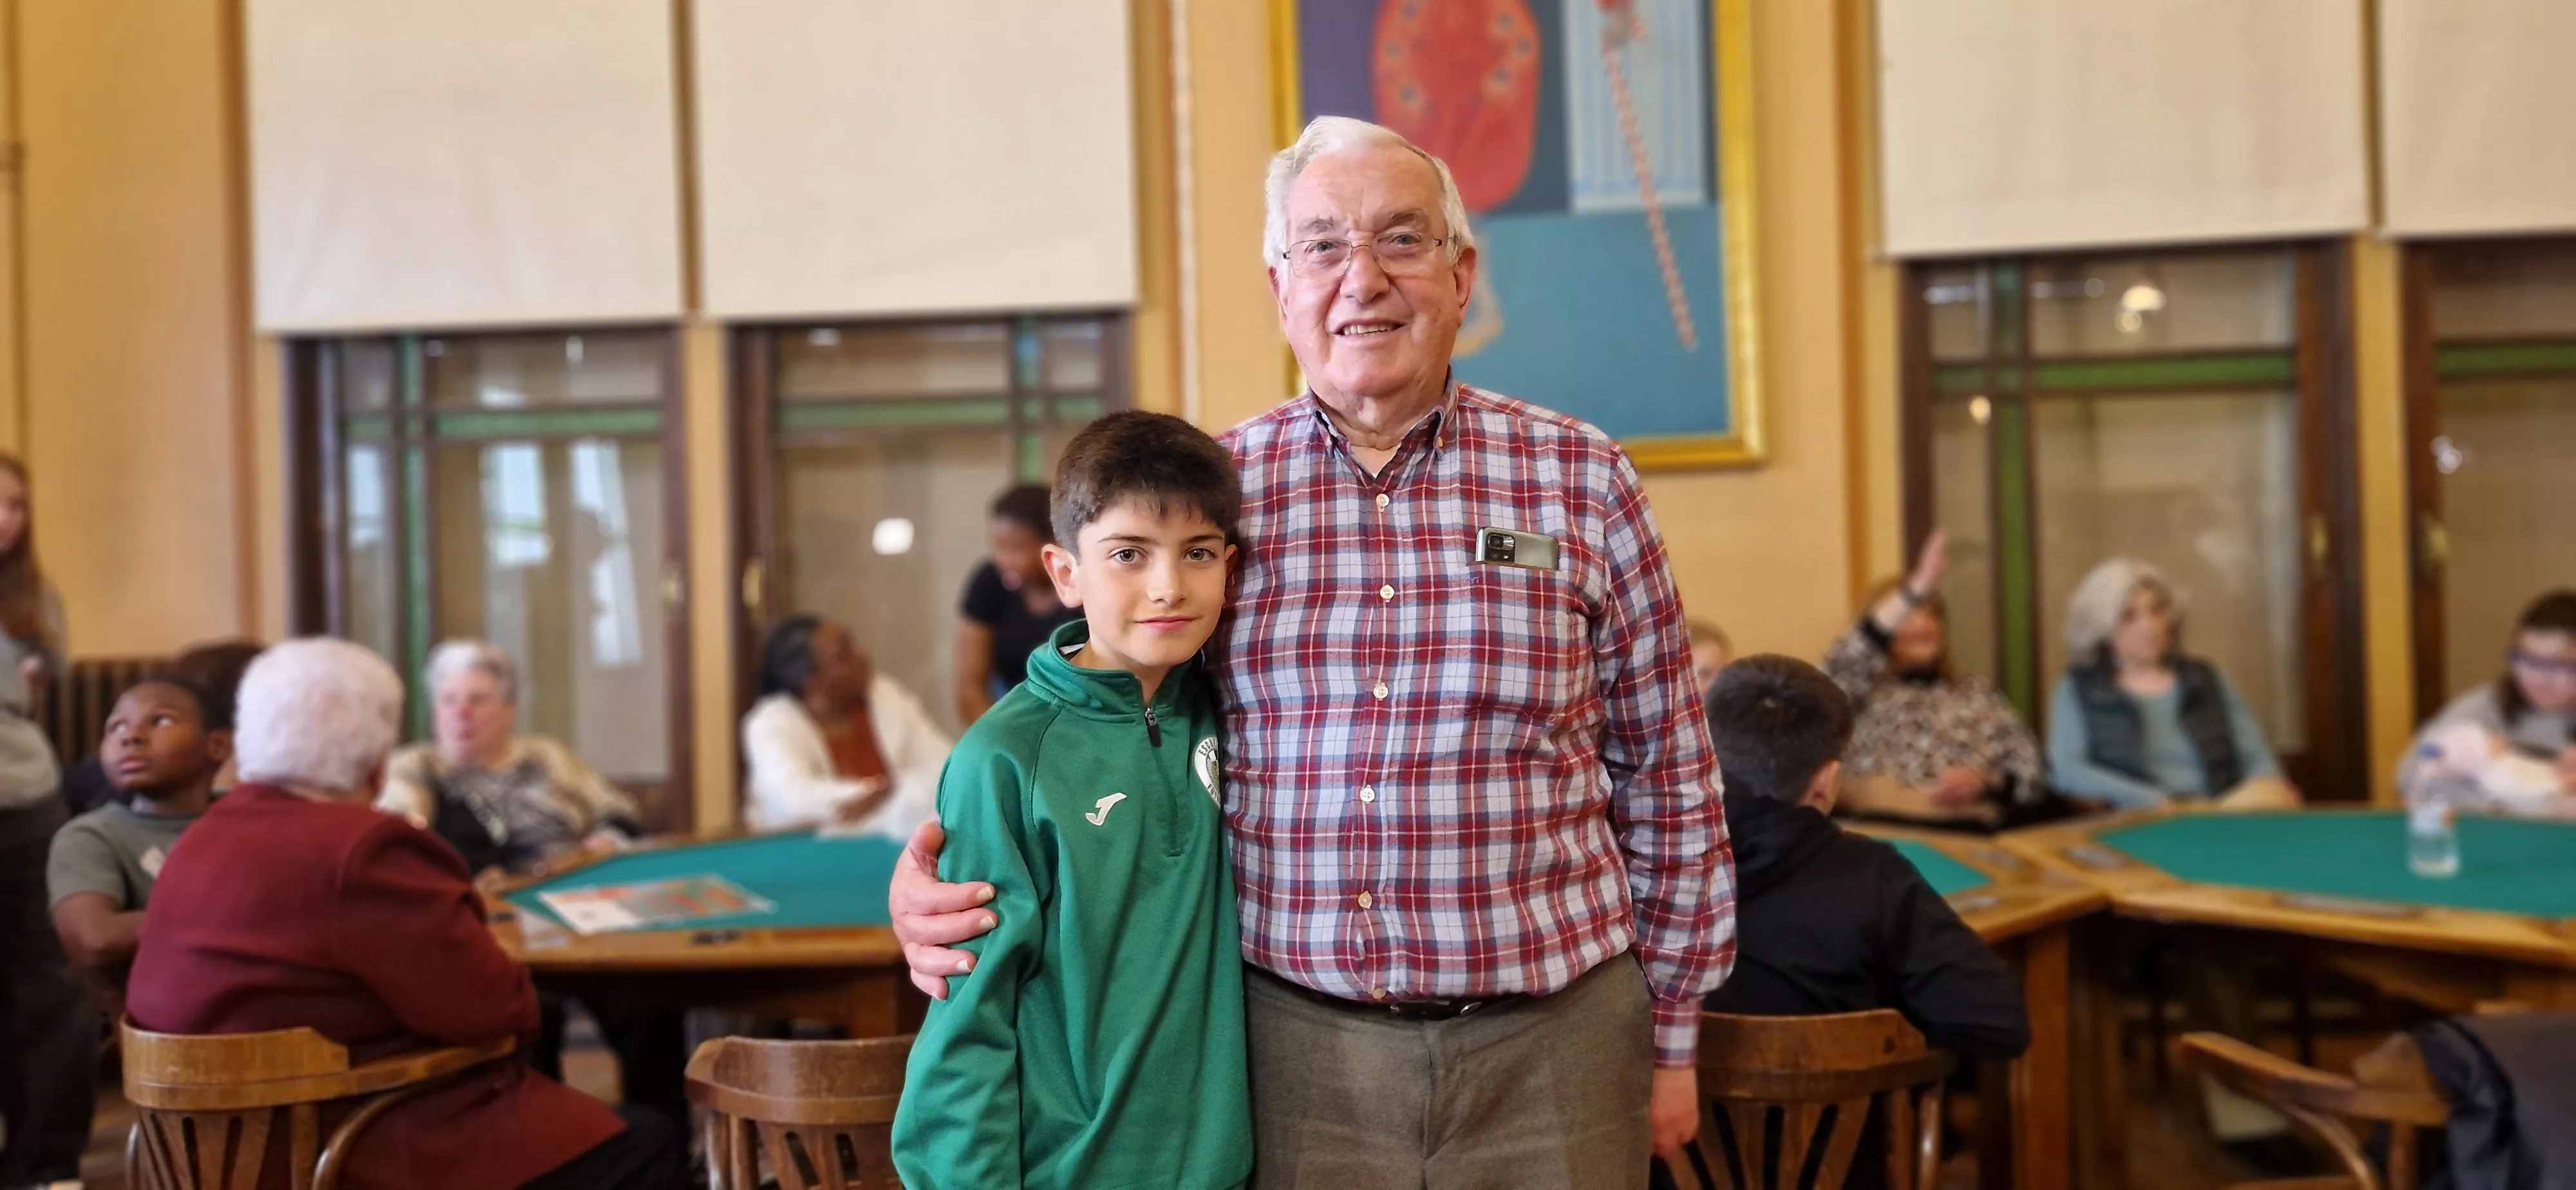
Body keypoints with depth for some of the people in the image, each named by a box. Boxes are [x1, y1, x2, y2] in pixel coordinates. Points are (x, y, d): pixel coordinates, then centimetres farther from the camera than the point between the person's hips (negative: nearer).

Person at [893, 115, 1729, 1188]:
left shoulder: (1581, 481, 1)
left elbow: (1667, 779, 6)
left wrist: (1672, 1037, 8)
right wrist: (942, 881, -9)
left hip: (1550, 1043, 0)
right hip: (1291, 1045, 0)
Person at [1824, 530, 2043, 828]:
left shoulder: (1979, 692, 26)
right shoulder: (1866, 692, 17)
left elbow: (2032, 769, 16)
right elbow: (1843, 665, -8)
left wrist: (1984, 782, -7)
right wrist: (1916, 591, -16)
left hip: (1971, 829, 3)